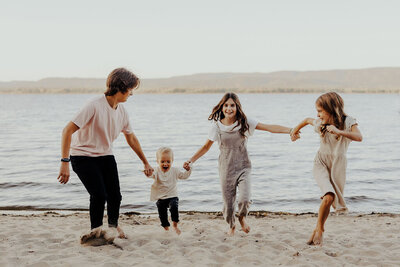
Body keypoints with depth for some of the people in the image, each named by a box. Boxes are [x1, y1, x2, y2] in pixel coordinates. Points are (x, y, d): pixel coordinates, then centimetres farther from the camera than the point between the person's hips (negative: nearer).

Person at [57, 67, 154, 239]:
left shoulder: (122, 111, -1)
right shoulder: (95, 106, -24)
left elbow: (131, 138, 15)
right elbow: (67, 131, -26)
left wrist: (145, 162, 22)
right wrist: (65, 162, -31)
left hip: (105, 156, 6)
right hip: (83, 157, -6)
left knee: (115, 196, -2)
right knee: (99, 195, -18)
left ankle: (114, 225, 30)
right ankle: (95, 231, 8)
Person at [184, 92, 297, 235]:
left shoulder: (244, 123, -5)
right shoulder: (217, 126, -3)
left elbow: (269, 127, -11)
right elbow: (206, 146, 8)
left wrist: (291, 130, -20)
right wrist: (191, 160, 2)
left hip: (243, 167, -1)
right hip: (226, 170, 1)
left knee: (244, 199, -18)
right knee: (228, 202, 5)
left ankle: (242, 218, 20)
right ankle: (231, 226, 38)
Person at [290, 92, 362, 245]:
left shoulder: (348, 122, -11)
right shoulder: (320, 123, -1)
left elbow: (359, 137, -29)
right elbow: (307, 120, 21)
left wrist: (338, 131, -40)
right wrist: (296, 129, 37)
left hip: (338, 165, 0)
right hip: (321, 163, 0)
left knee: (329, 199, 0)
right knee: (329, 197, -22)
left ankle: (318, 230, 20)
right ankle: (319, 228, -5)